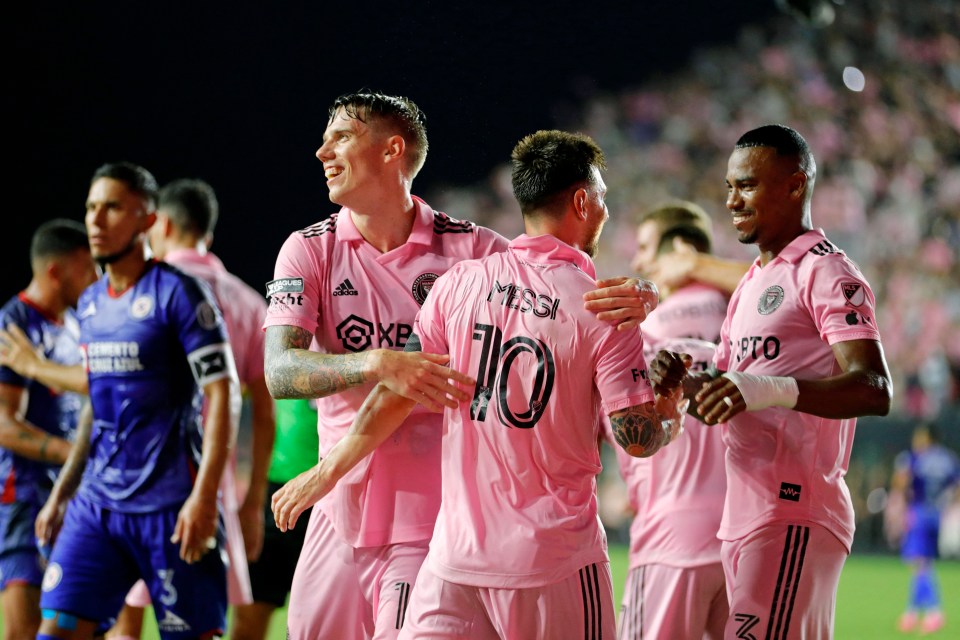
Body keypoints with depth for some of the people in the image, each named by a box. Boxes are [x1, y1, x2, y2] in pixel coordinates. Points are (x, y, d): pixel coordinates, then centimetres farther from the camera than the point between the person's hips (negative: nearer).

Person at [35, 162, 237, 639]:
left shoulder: (176, 293, -8)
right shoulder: (90, 304, 14)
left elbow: (220, 395, -12)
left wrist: (204, 497, -20)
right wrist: (60, 494, 19)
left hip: (169, 506, -7)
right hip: (97, 504, 7)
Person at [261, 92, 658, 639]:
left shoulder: (471, 249, -4)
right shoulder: (310, 250, 0)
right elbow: (279, 371, -13)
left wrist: (628, 302, -28)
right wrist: (376, 364, -32)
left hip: (429, 525, -3)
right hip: (339, 520, 3)